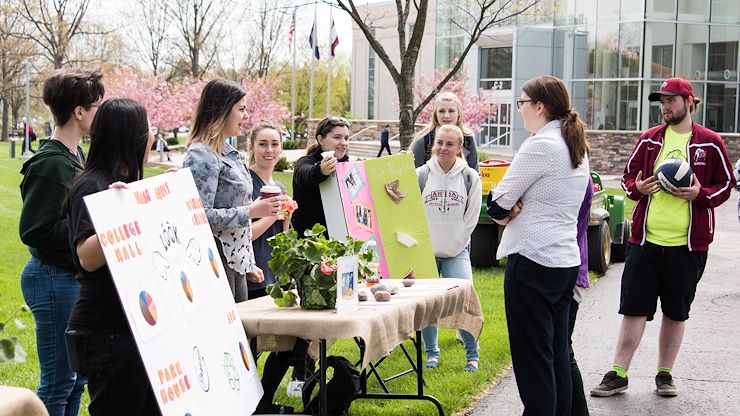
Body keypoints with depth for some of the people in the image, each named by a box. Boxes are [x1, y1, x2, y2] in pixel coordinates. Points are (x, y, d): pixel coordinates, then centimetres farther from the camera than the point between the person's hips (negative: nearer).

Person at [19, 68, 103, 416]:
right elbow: (34, 231, -22)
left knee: (75, 377, 18)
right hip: (55, 279, -10)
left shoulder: (75, 156, 11)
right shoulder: (51, 164, -18)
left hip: (74, 277, 10)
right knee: (58, 382, -1)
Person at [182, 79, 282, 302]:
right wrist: (252, 211, -18)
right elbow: (202, 216, -22)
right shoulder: (201, 155, -13)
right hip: (216, 262, -9)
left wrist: (249, 265, 21)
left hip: (236, 260, 9)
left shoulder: (228, 152, 16)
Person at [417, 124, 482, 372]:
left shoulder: (470, 177, 1)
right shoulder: (421, 174, 0)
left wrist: (453, 247, -1)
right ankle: (431, 353, 17)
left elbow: (471, 218, 3)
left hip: (457, 252, -1)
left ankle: (472, 355, 4)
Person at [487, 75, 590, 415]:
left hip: (533, 261, -9)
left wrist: (507, 212, 5)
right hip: (566, 260, 9)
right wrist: (519, 210, 0)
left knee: (532, 359, -3)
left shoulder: (540, 146, -15)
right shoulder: (577, 148, 13)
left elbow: (498, 202, -14)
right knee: (557, 355, 13)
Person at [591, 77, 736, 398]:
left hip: (688, 245, -1)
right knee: (634, 309, 2)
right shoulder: (649, 139, 6)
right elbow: (627, 177, 14)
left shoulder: (710, 143, -1)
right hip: (645, 240, 2)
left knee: (676, 312, 9)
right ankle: (617, 375, 9)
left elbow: (726, 184, 5)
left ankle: (665, 374, 23)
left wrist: (701, 194, -14)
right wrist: (637, 188, -8)